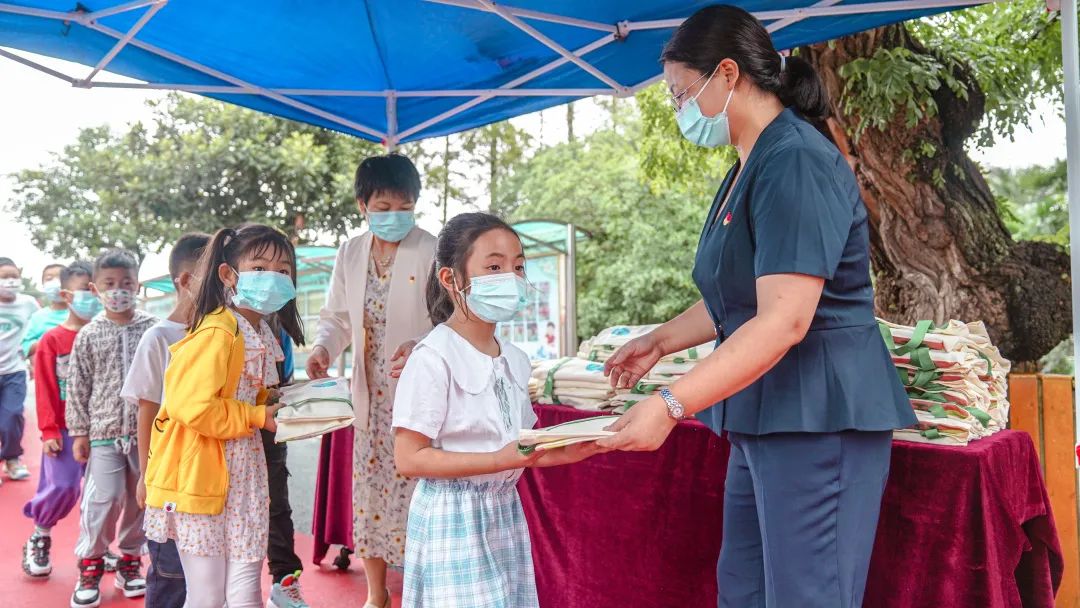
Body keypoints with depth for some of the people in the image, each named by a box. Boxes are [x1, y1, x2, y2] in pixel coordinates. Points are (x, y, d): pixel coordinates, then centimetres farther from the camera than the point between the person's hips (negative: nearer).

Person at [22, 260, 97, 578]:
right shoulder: (51, 340, -5)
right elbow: (45, 390, -6)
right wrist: (49, 431, -10)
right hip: (65, 429, -3)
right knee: (63, 487, -10)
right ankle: (40, 537, 17)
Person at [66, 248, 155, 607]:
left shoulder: (153, 329, 0)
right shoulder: (89, 336, 1)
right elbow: (78, 388, 4)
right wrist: (79, 432, 1)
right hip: (104, 432, -1)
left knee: (140, 498, 9)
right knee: (104, 497, -9)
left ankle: (130, 560, 26)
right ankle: (90, 565, 12)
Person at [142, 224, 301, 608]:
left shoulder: (263, 337, 10)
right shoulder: (217, 333, -18)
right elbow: (191, 406, -26)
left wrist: (277, 407, 2)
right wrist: (258, 417, -15)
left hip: (244, 475, 8)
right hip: (203, 476, -8)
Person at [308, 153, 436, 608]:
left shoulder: (432, 252, -9)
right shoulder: (350, 253, 6)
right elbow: (337, 317, 13)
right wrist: (323, 347, -7)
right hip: (371, 395, 5)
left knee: (417, 490, -5)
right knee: (370, 489, 12)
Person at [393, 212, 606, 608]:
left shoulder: (515, 360, 6)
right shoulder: (433, 358, -16)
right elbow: (409, 459, -18)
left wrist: (560, 453, -7)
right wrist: (501, 460, -23)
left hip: (504, 511, 7)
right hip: (453, 518, -6)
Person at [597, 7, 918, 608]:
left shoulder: (795, 162, -17)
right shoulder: (748, 171, 16)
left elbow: (783, 320, -26)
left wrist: (671, 405, -29)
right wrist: (660, 341, 21)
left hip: (817, 420, -10)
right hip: (763, 419, 10)